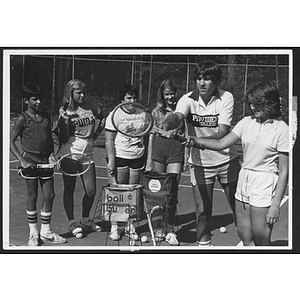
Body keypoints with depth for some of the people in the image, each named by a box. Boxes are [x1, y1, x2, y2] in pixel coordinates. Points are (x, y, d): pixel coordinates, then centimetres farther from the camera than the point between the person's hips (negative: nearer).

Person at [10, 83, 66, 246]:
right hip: (30, 160, -5)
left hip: (45, 160, 5)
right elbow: (11, 142, -7)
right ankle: (33, 233, 17)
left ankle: (45, 231, 20)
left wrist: (51, 154, 1)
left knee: (49, 195, 6)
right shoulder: (23, 119, -8)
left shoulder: (46, 116, 7)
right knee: (32, 196, 4)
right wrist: (22, 160, -16)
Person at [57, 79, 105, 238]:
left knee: (91, 191, 4)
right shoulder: (64, 111, -6)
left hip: (87, 154, 3)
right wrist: (65, 121, -22)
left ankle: (85, 220, 24)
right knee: (69, 189, 4)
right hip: (69, 153, -3)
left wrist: (96, 133, 9)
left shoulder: (91, 107, 2)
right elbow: (63, 139, -10)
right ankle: (72, 223, 15)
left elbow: (103, 120, 22)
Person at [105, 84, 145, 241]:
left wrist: (146, 161, 11)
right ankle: (114, 227, 7)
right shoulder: (115, 114, -1)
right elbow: (109, 140, -6)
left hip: (137, 158, 4)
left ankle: (130, 226, 16)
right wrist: (111, 161, -14)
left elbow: (145, 137, 16)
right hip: (119, 158, -3)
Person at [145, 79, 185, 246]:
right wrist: (149, 162, 7)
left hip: (176, 151, -2)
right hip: (159, 150, 2)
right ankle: (159, 227, 19)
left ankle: (171, 230, 3)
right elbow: (151, 136, 11)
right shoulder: (157, 111, 9)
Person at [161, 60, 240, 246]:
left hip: (226, 160, 0)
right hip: (200, 163, 0)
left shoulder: (226, 98, -13)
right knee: (202, 210, 1)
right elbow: (178, 116, -32)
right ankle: (204, 244, 22)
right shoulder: (188, 99, -10)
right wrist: (167, 124, -56)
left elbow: (223, 132, -23)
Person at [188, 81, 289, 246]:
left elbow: (284, 172, -10)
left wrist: (276, 204, -13)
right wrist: (196, 140, -15)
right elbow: (221, 144, 1)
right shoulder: (247, 122, 5)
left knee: (261, 241, -1)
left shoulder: (281, 129, -10)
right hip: (244, 179, 5)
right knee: (244, 235, 12)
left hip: (265, 184, -5)